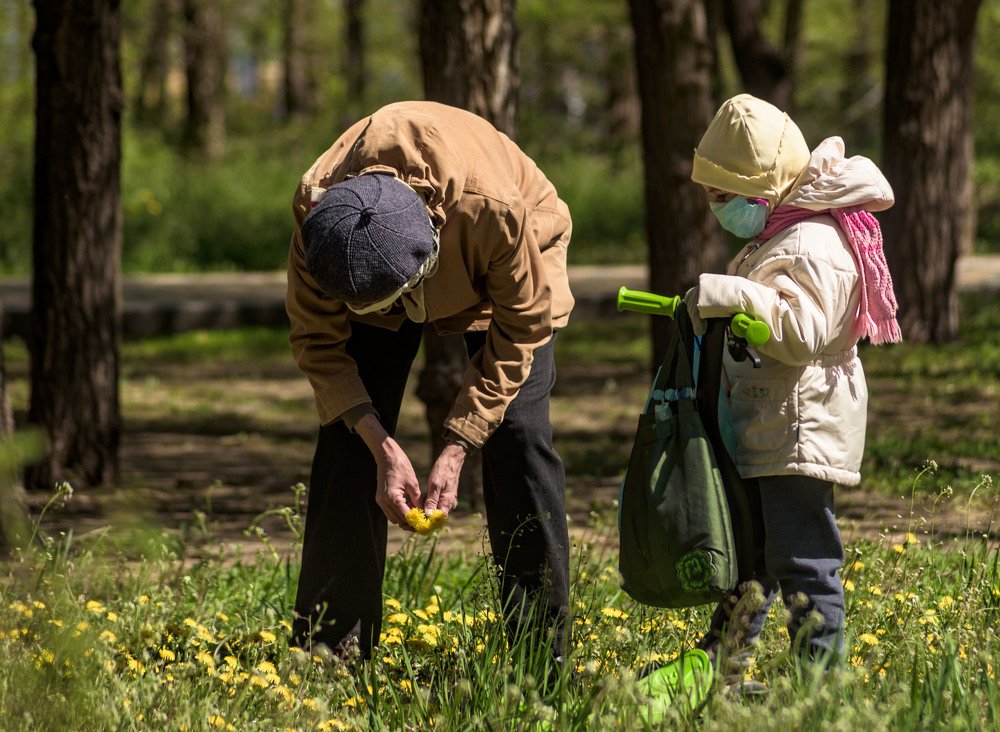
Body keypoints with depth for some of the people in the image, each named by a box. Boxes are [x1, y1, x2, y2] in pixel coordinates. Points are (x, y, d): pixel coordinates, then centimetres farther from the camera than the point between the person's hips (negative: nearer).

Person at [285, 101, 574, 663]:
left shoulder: (495, 213, -45)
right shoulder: (317, 212, -38)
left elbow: (521, 330, -26)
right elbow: (318, 342, -22)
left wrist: (457, 449, -30)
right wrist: (384, 449, -32)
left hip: (496, 274, -2)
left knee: (519, 436, -15)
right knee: (349, 438, -9)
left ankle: (542, 652, -8)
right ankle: (327, 649, -2)